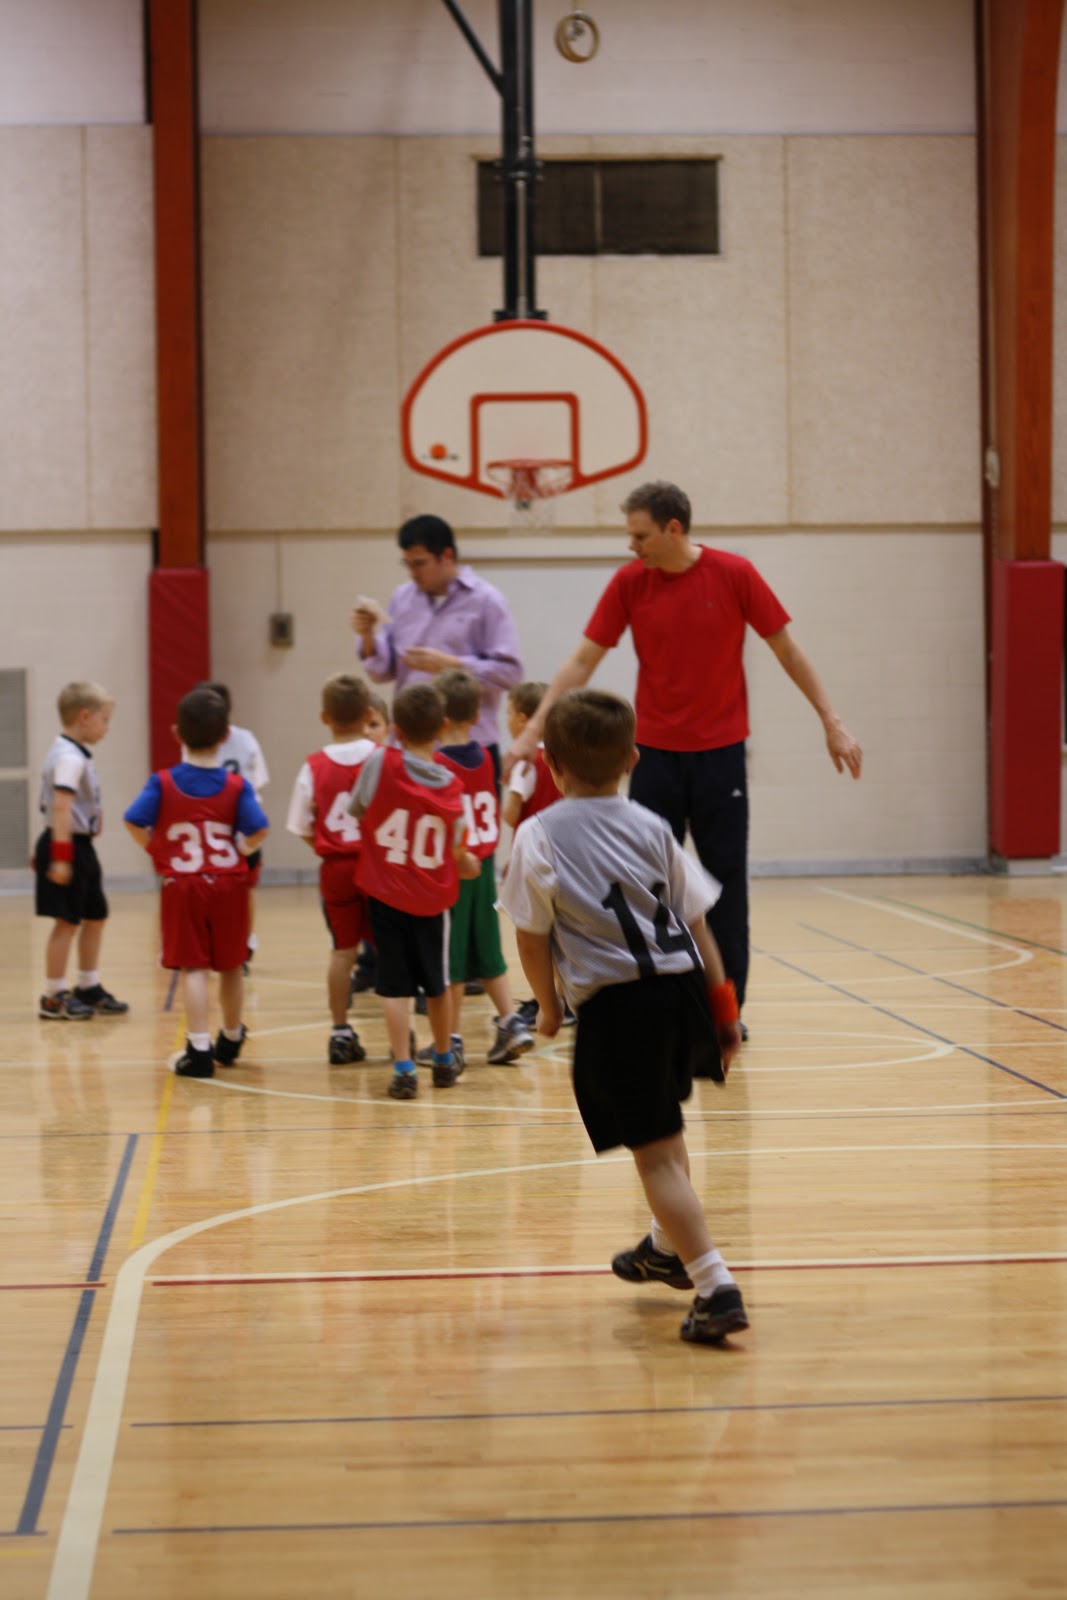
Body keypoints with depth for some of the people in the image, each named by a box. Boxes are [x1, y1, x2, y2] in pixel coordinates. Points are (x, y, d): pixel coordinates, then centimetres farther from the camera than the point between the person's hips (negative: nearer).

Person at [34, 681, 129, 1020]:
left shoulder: (74, 754, 14)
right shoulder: (70, 758, -18)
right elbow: (61, 808, -26)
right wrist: (60, 856, -31)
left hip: (81, 845, 11)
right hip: (67, 844, -11)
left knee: (95, 916, 17)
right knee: (67, 922, -5)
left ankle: (89, 989, 27)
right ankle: (53, 998, 2)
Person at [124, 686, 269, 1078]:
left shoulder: (162, 783, -5)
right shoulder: (236, 785, -4)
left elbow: (135, 823, -14)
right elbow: (258, 829, -14)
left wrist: (158, 852, 1)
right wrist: (241, 851, 4)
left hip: (182, 886, -1)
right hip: (228, 883, 2)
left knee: (193, 968, 0)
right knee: (230, 966, 17)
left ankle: (200, 1049, -8)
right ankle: (231, 1039, 35)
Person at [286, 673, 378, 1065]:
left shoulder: (314, 767, -4)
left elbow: (303, 829, -1)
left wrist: (331, 850, 12)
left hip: (336, 868, 1)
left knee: (343, 949, 10)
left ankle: (341, 1032, 11)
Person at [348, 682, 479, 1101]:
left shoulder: (381, 762, -12)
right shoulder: (451, 786, -4)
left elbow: (356, 810, 2)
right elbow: (457, 852, 5)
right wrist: (468, 864, 28)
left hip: (386, 892, -2)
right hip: (432, 897, 2)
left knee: (395, 985, 2)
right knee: (435, 982, 18)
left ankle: (403, 1069, -6)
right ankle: (444, 1061, 33)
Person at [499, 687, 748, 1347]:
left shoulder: (540, 836, -2)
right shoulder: (652, 828, 10)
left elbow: (534, 939, -1)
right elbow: (695, 923, 10)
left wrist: (549, 1004, 16)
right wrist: (722, 1008, 15)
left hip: (616, 1006, -6)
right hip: (682, 989, 6)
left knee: (656, 1154, -2)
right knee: (665, 1125, 29)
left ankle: (716, 1286, -10)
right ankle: (669, 1248, 45)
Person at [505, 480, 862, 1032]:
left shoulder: (734, 574, -8)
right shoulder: (629, 582, -3)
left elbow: (786, 648, 0)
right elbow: (582, 661, 0)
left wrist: (831, 721, -2)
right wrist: (533, 730, -5)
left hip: (720, 752, -1)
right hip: (656, 753, 1)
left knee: (725, 885, 4)